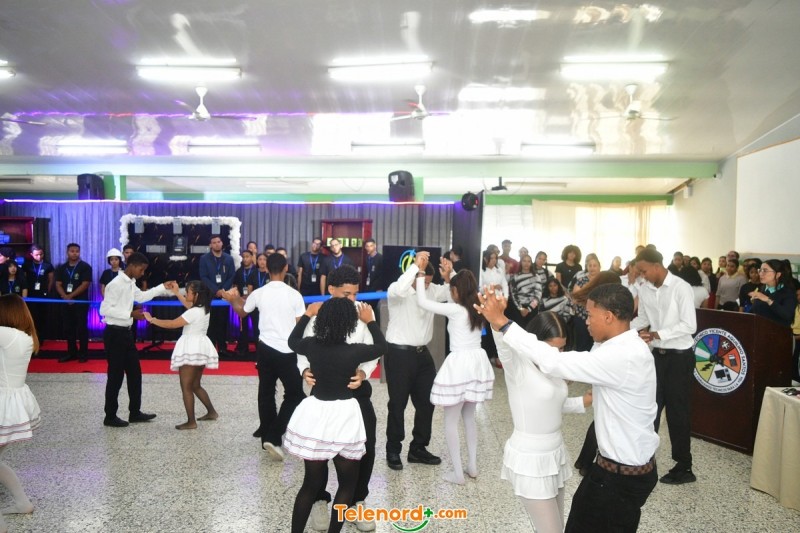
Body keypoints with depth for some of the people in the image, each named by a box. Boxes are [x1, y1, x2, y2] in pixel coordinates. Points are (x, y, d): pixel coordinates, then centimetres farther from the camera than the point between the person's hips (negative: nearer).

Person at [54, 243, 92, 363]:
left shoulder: (85, 267, -3)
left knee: (82, 328, -2)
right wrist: (65, 297, -12)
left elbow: (85, 284, -11)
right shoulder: (61, 268, 11)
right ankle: (71, 352, 17)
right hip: (66, 302, 5)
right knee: (68, 328, 9)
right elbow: (58, 285, 6)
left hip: (81, 302, -5)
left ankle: (83, 353, 3)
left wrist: (71, 296, -13)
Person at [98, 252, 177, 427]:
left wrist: (163, 287, 17)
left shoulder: (130, 283, 9)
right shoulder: (116, 284, -19)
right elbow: (104, 309, -23)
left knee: (135, 372, 13)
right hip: (115, 334, -9)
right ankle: (110, 416, 14)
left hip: (126, 333, 9)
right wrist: (130, 314, -24)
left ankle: (135, 412, 23)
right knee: (116, 375, 0)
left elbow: (141, 297, 25)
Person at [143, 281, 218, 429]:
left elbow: (172, 324, -18)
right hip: (200, 349, 9)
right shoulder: (203, 308, 8)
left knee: (186, 387, -3)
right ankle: (211, 412, 25)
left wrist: (152, 319, -9)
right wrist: (177, 293, 29)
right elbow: (188, 304, 29)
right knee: (195, 385, 20)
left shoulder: (194, 312, -19)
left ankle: (191, 421, -1)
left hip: (192, 350, -9)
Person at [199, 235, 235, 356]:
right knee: (210, 322, -2)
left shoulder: (229, 259, 8)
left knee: (223, 322, 2)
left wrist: (223, 290, -10)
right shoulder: (204, 258, 3)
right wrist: (216, 290, -12)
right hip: (210, 295, -1)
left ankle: (222, 347, 7)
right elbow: (204, 277, -4)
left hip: (224, 294, 2)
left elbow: (232, 277, 4)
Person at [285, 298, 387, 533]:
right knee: (348, 483, 16)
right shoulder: (353, 351, -14)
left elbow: (292, 340, 19)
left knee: (311, 483, 16)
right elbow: (381, 346, 6)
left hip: (315, 414, 4)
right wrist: (371, 321, 18)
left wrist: (307, 314, 28)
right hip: (343, 416, -4)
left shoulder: (311, 346, -5)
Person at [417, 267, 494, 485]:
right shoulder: (478, 309, 4)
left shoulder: (455, 310, -16)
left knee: (451, 420, 5)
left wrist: (420, 276, -4)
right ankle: (472, 466, 28)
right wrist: (450, 277, 21)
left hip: (459, 364, -7)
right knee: (469, 416, 22)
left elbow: (422, 302, -15)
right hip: (477, 363, 8)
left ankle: (457, 473, 10)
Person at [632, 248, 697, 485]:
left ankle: (683, 467, 19)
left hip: (679, 356, -6)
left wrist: (656, 334, -26)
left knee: (677, 411, 4)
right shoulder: (644, 289, 2)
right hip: (657, 354, 6)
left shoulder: (681, 288, -16)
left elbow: (689, 326, -20)